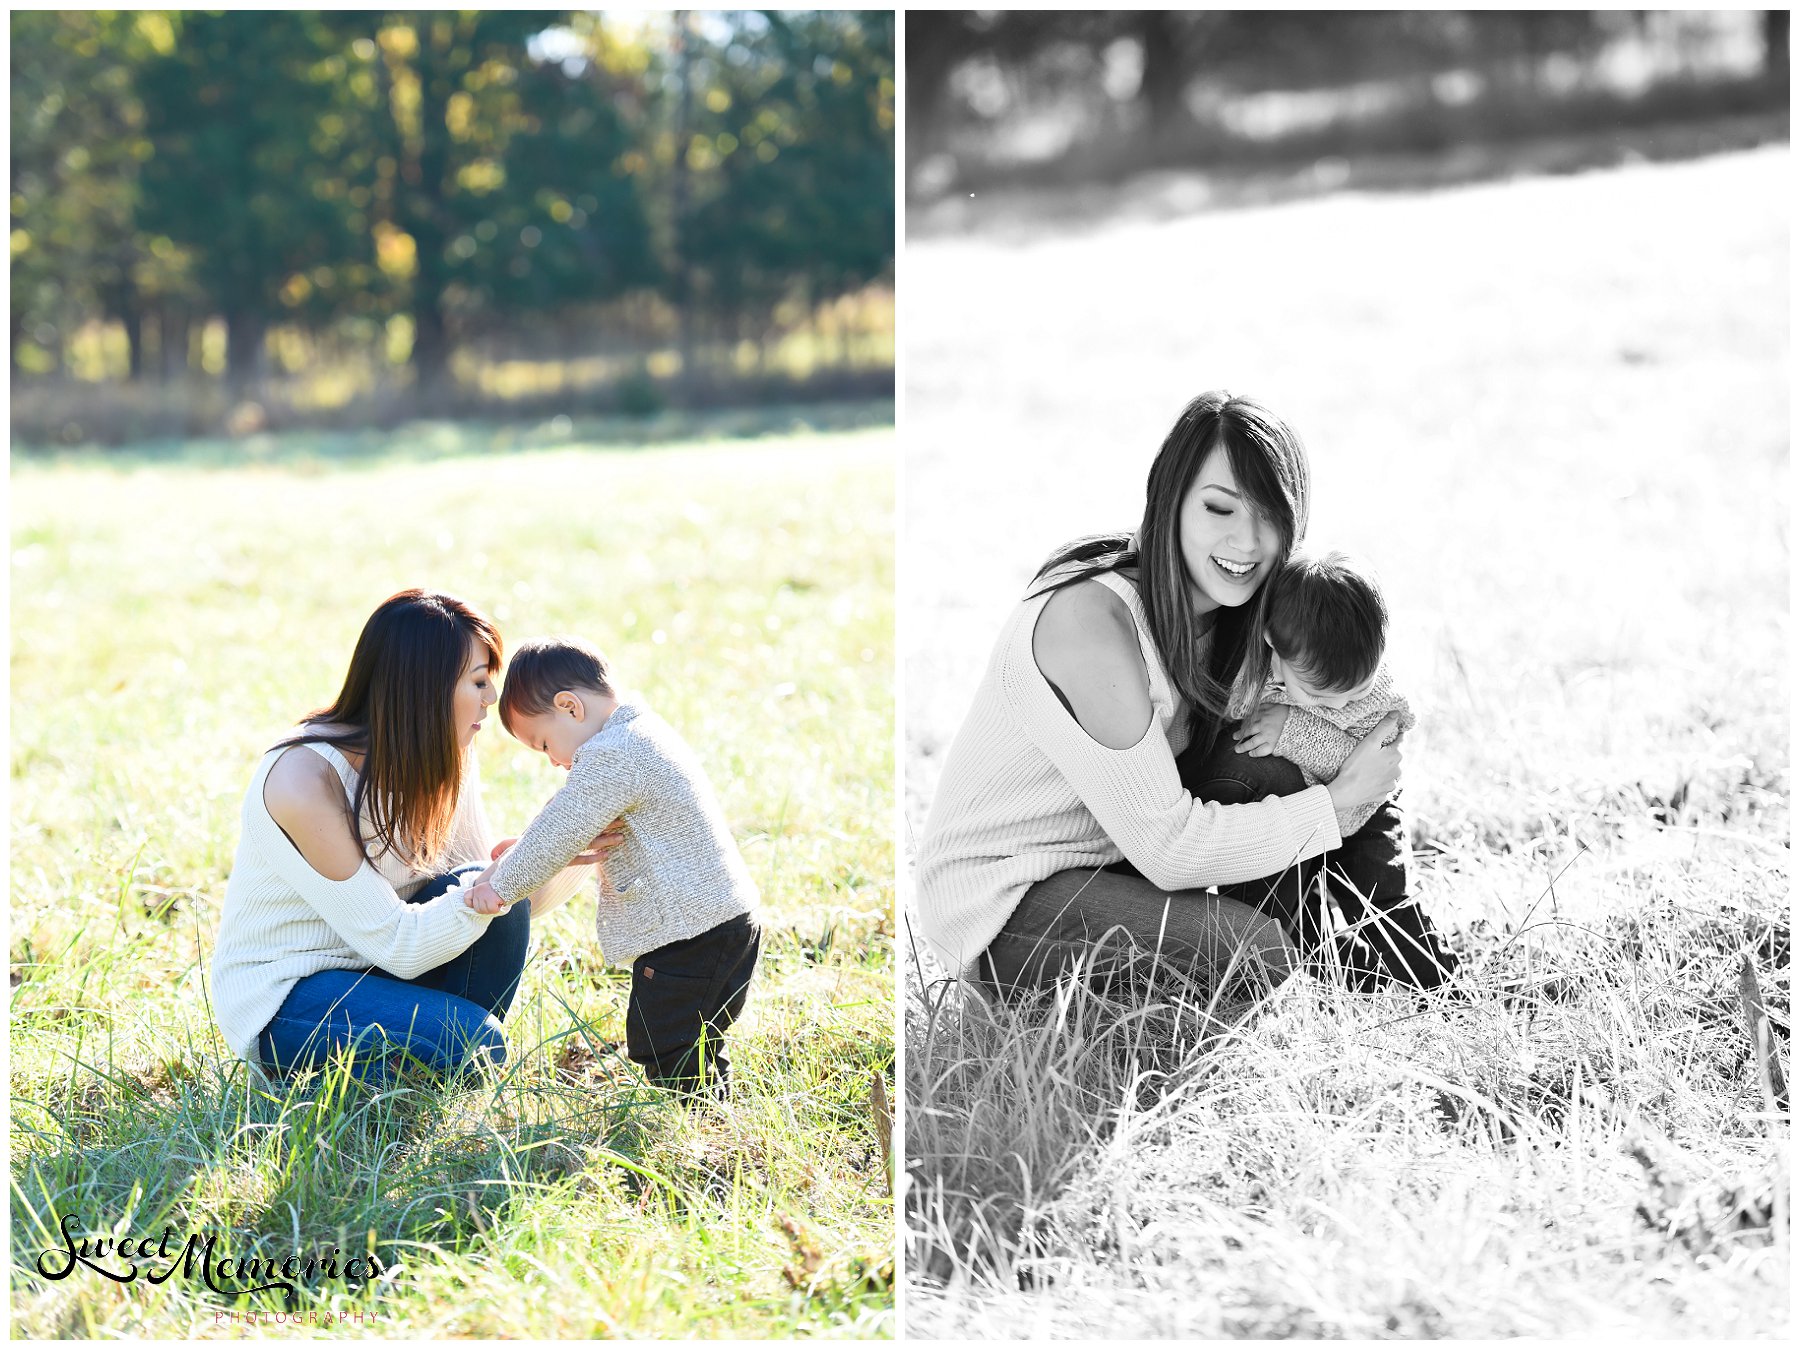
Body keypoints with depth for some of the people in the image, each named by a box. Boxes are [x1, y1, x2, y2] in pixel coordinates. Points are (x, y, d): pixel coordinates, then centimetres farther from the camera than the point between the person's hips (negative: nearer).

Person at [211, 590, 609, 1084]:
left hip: (372, 969, 7)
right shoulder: (304, 781, -26)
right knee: (472, 1043, -27)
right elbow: (396, 947, -25)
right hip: (281, 1002, -7)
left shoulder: (443, 762, -3)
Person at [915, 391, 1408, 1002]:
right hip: (1000, 903, -9)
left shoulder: (1216, 615, 0)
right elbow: (1167, 848, -25)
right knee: (1259, 952, -25)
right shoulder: (1093, 618, -27)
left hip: (1107, 859, 9)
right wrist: (1336, 801, -17)